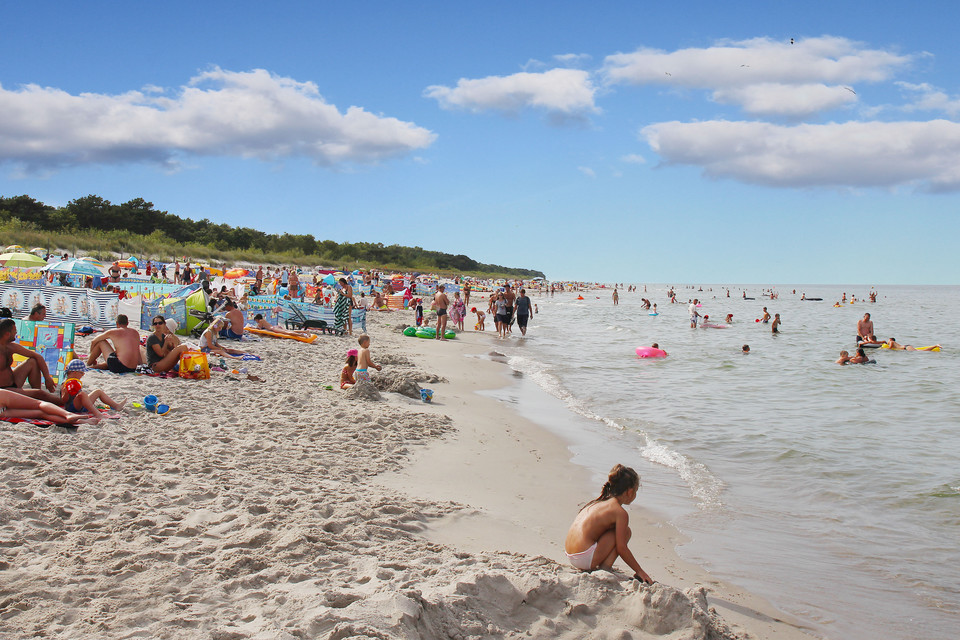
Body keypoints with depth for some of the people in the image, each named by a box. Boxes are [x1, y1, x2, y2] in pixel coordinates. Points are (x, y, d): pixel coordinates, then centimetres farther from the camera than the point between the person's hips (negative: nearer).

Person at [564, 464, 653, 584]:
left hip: (570, 556, 9)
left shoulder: (599, 502, 17)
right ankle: (604, 569, -3)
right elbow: (621, 548, -6)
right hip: (585, 558, -9)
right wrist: (640, 571, 6)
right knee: (626, 532, 3)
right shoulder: (620, 512, -7)